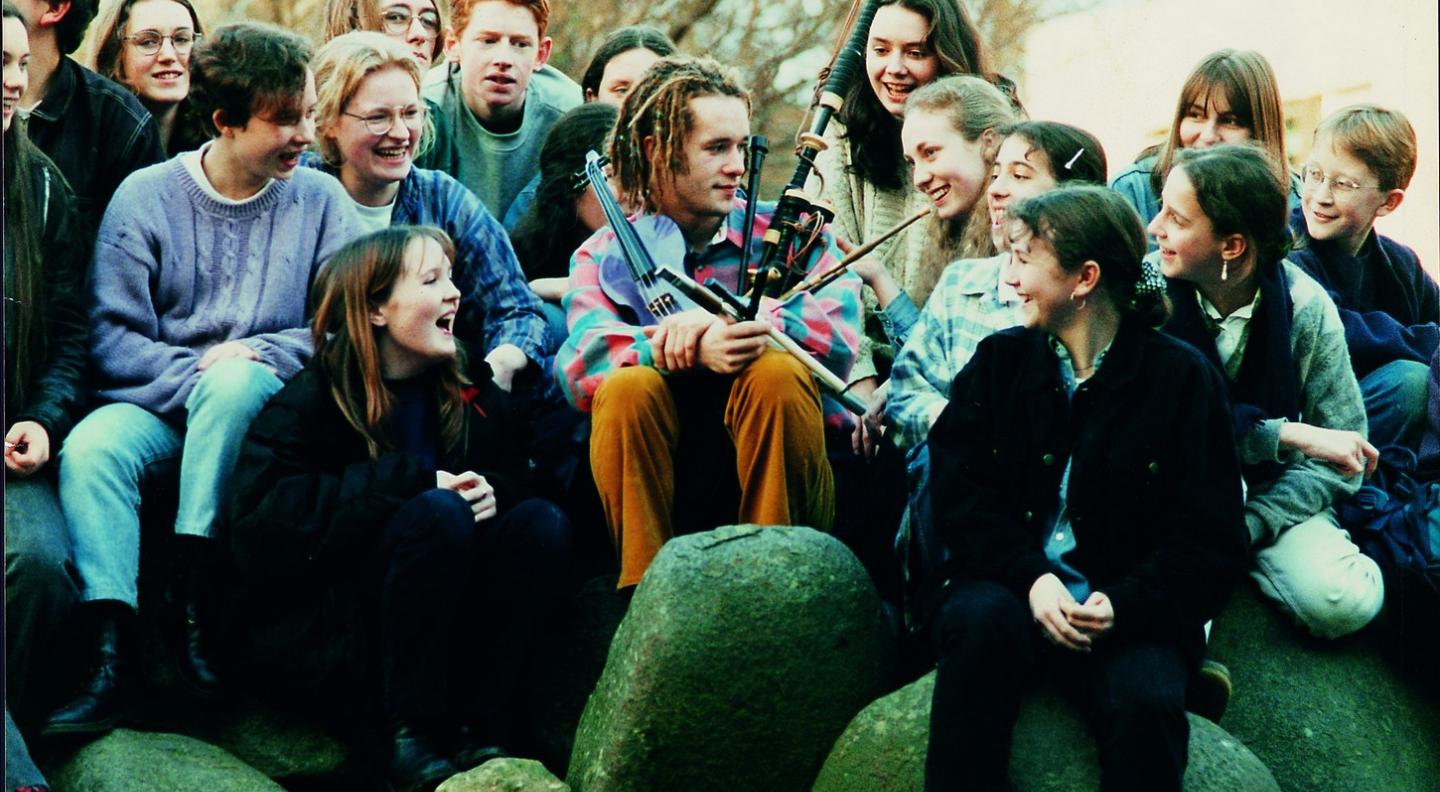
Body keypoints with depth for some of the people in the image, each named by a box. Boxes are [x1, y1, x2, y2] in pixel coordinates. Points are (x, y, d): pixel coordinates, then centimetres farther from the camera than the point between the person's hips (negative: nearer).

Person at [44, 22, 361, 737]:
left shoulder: (320, 201, 5)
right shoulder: (146, 197, 2)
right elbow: (111, 336, -4)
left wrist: (258, 355, -17)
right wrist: (192, 374, -19)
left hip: (267, 401, 0)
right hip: (158, 403, 0)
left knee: (234, 380, -35)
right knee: (90, 449, -31)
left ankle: (192, 598, -27)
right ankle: (108, 660, -37)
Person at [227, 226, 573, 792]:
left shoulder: (474, 398, 11)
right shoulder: (309, 401, -7)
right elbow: (261, 517, -22)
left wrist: (492, 492, -15)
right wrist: (412, 482, -24)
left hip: (440, 631, 6)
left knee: (541, 523, -16)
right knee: (439, 513, -29)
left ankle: (477, 725, -20)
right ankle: (408, 733, -24)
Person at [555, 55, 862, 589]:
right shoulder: (606, 256, 8)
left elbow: (841, 327, -12)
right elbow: (579, 366, -13)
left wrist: (726, 320, -25)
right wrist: (689, 350, -30)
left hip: (777, 483, 0)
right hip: (660, 495, 0)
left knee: (777, 372, -26)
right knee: (627, 388, -26)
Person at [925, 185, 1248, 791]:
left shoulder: (1182, 378, 1)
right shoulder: (1000, 360, 11)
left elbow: (1213, 543, -1)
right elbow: (958, 491, 3)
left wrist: (1124, 605, -19)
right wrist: (1030, 579, -15)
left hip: (1128, 609, -2)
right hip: (1012, 585, 2)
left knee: (1145, 702, -33)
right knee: (980, 621, -33)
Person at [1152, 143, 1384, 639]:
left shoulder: (1306, 307, -11)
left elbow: (1340, 457, -9)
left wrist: (1249, 525, -22)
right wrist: (1284, 435, -27)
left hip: (1274, 494, 2)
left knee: (1344, 602, -25)